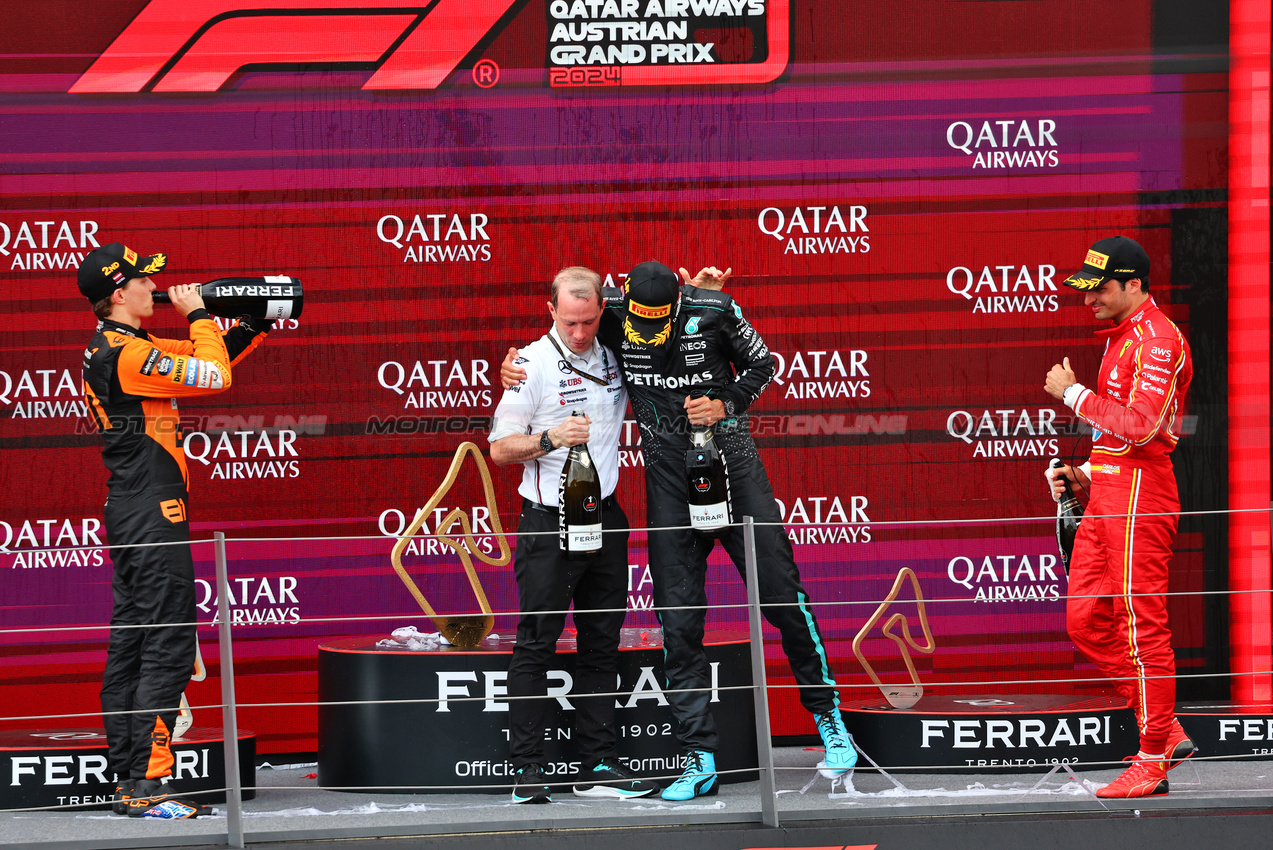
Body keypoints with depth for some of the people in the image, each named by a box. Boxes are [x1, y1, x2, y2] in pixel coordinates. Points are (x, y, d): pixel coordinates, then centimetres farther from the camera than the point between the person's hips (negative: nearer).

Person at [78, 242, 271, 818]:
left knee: (129, 643, 10)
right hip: (153, 512, -11)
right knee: (167, 646, -10)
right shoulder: (127, 354, -16)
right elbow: (213, 377, -19)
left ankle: (128, 781, 13)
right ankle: (148, 786, -14)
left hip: (126, 511, 11)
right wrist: (198, 315, -7)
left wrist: (256, 324, 11)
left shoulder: (112, 349, 15)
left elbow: (213, 358, 22)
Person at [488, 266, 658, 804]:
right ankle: (527, 770, -3)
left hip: (604, 519, 5)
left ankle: (598, 767, 11)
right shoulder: (531, 363, -6)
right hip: (549, 520, -5)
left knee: (601, 644, 7)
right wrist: (550, 439, -22)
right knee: (536, 644, -5)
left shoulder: (615, 357, 8)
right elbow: (500, 449, -5)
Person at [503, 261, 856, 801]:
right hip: (669, 477, 2)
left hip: (732, 460, -2)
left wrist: (725, 405, -14)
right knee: (678, 620, -2)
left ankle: (827, 715, 18)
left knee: (782, 593, -2)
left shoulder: (714, 309, -14)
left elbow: (761, 364, 2)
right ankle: (699, 759, 1)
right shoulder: (612, 317, -9)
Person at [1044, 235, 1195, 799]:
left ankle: (1153, 762, -4)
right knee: (1086, 622, 8)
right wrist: (1087, 473, 15)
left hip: (1139, 495, -10)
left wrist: (1073, 393, -15)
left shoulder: (1157, 338, -12)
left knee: (1142, 625, -8)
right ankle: (1167, 733, 13)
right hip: (1107, 496, 10)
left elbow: (1140, 424, -23)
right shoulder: (1121, 337, 21)